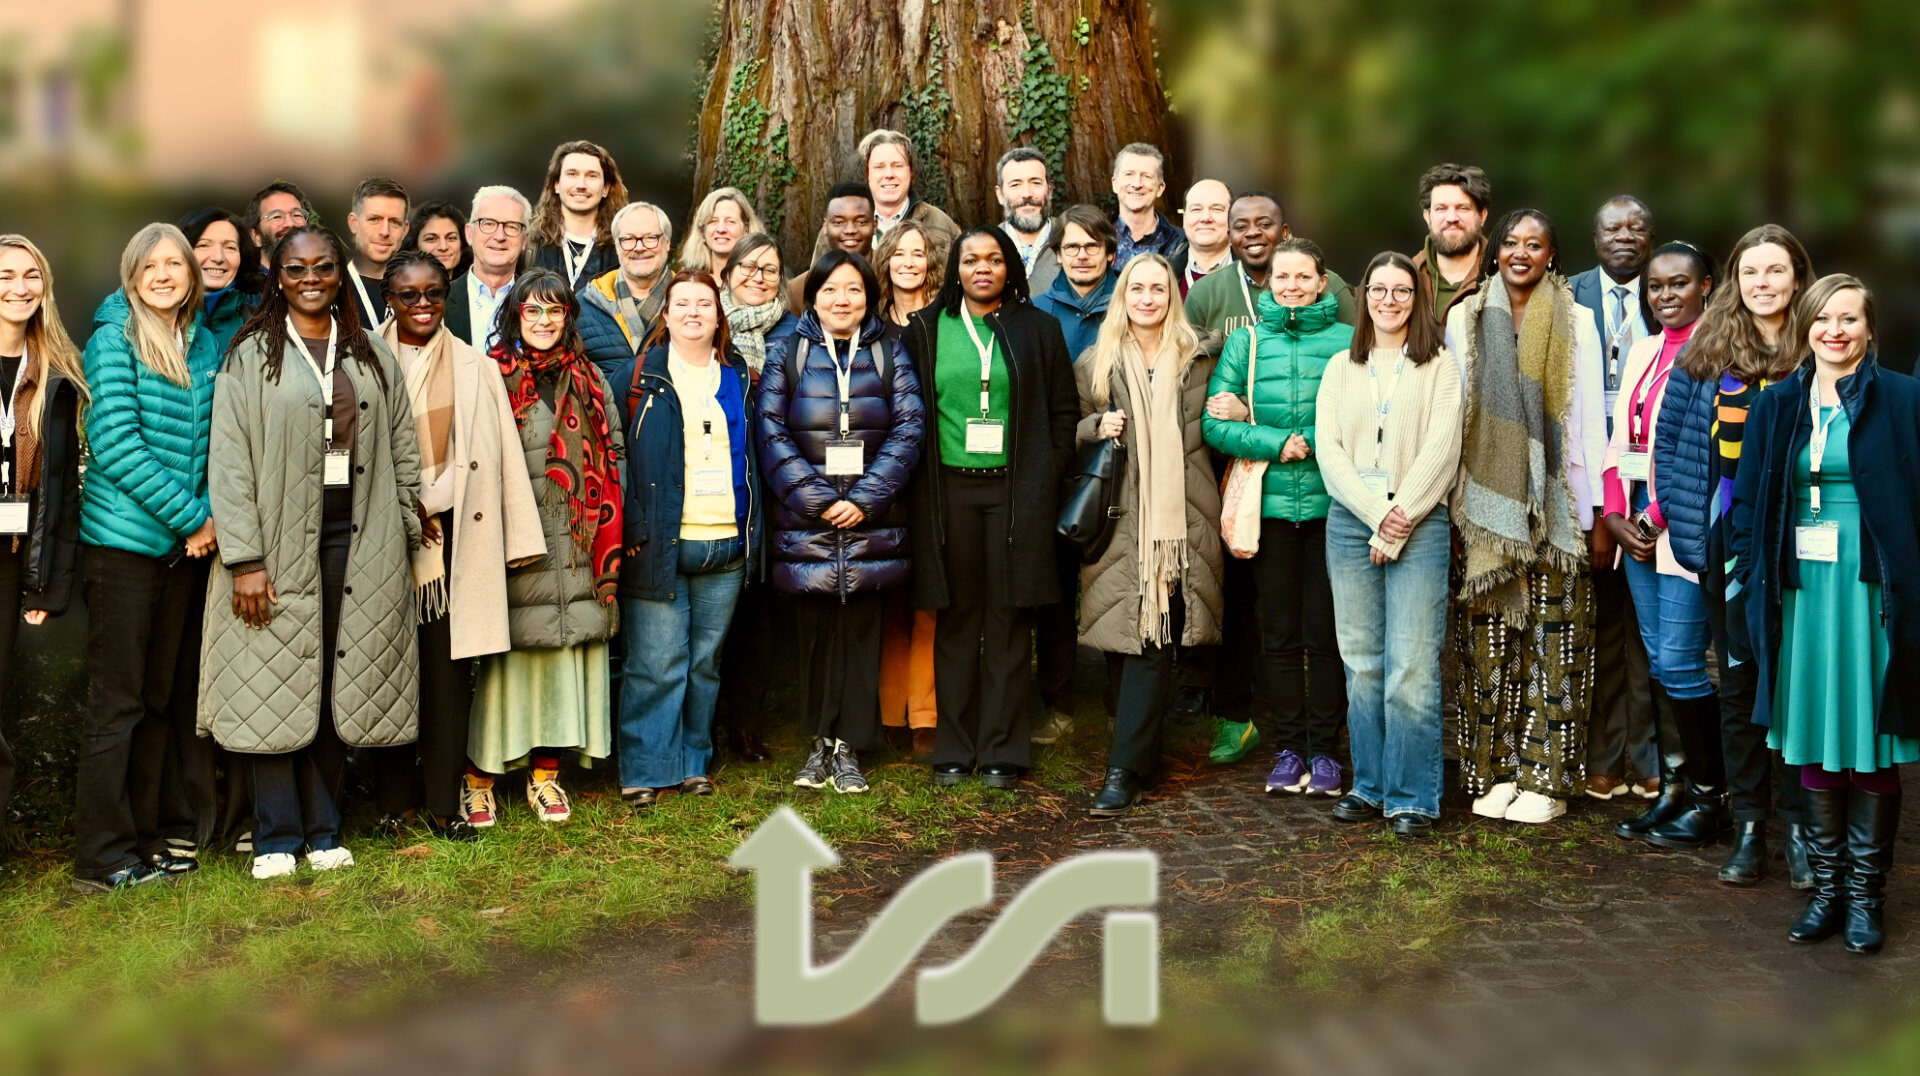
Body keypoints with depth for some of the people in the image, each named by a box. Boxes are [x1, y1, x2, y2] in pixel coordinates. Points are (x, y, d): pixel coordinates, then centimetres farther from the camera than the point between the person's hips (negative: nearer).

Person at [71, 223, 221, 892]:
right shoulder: (115, 340, -7)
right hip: (124, 539, -6)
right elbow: (115, 443, -14)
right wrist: (191, 517, -13)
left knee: (163, 696, 12)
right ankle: (103, 858, 4)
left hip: (186, 543, 6)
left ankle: (154, 831, 21)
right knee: (117, 703, -2)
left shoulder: (205, 346, 11)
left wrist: (207, 516, -4)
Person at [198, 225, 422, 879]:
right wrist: (243, 559, -12)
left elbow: (402, 451, 14)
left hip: (358, 539, 3)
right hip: (280, 539, -3)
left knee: (339, 685, 6)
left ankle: (323, 831, 16)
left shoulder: (371, 355, 13)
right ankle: (277, 838, 8)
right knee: (276, 684, -2)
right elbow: (228, 462, -5)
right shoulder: (251, 357, 1)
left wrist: (407, 538, 7)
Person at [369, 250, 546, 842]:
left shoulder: (478, 370, 10)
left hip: (455, 537, 1)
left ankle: (442, 801, 9)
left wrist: (519, 542, 3)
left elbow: (505, 457, 8)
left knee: (449, 670, 1)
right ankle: (394, 801, 11)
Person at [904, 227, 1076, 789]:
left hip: (1016, 490, 0)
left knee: (1009, 618, 0)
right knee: (957, 618, 3)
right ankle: (954, 748, 10)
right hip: (949, 488, 1)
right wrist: (923, 482, 0)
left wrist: (1046, 479, -1)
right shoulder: (926, 330, 8)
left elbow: (1063, 410, 7)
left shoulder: (1038, 330, 8)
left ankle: (1002, 750, 7)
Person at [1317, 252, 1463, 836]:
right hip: (1350, 520, 3)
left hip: (1419, 522, -3)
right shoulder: (1340, 368, 15)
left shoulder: (1439, 366, 6)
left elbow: (1441, 451, -3)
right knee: (1361, 662, 4)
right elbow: (1328, 449, 5)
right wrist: (1376, 513, -8)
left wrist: (1397, 525, -9)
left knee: (1412, 666, -8)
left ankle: (1412, 798, -2)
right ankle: (1369, 787, 13)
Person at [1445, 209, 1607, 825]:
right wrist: (1451, 504, 4)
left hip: (1556, 505, -1)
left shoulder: (1575, 323, 4)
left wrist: (1596, 514, -2)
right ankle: (1496, 773, 10)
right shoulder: (1466, 319, 8)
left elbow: (1589, 420, 2)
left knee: (1552, 641, -1)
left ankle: (1545, 778, 5)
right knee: (1490, 641, 2)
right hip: (1487, 506, 1)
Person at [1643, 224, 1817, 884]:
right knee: (1738, 681, 6)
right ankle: (1747, 823, 13)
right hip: (1728, 544, 2)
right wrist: (1683, 520, -1)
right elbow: (1668, 438, 8)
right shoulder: (1706, 354, 7)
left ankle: (1797, 825, 8)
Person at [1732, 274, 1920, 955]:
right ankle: (1826, 889, 17)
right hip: (1800, 589, 3)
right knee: (1814, 743, 7)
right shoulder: (1777, 406, 10)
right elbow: (1749, 499, 13)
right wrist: (1754, 575, 2)